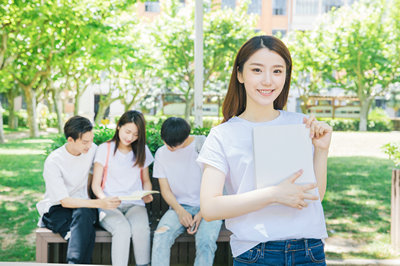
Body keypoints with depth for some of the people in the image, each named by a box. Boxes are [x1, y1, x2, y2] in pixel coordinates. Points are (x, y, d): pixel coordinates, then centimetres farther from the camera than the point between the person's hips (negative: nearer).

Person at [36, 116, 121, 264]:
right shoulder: (53, 162, -17)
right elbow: (64, 201, -21)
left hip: (82, 205, 4)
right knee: (88, 233, -36)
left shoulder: (91, 149, -2)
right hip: (56, 209, -4)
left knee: (84, 213, -36)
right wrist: (100, 203, -32)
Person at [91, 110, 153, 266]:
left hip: (135, 204, 2)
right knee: (123, 229, -35)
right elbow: (95, 184, 2)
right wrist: (104, 199, -19)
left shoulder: (142, 151, 14)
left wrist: (147, 194, -2)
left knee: (141, 229, -32)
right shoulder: (105, 149, 4)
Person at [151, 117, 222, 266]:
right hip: (179, 207, 3)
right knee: (161, 235, -28)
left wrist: (202, 213, -13)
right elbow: (165, 189, 7)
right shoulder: (161, 153, 6)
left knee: (206, 242, -32)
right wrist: (180, 211, -12)